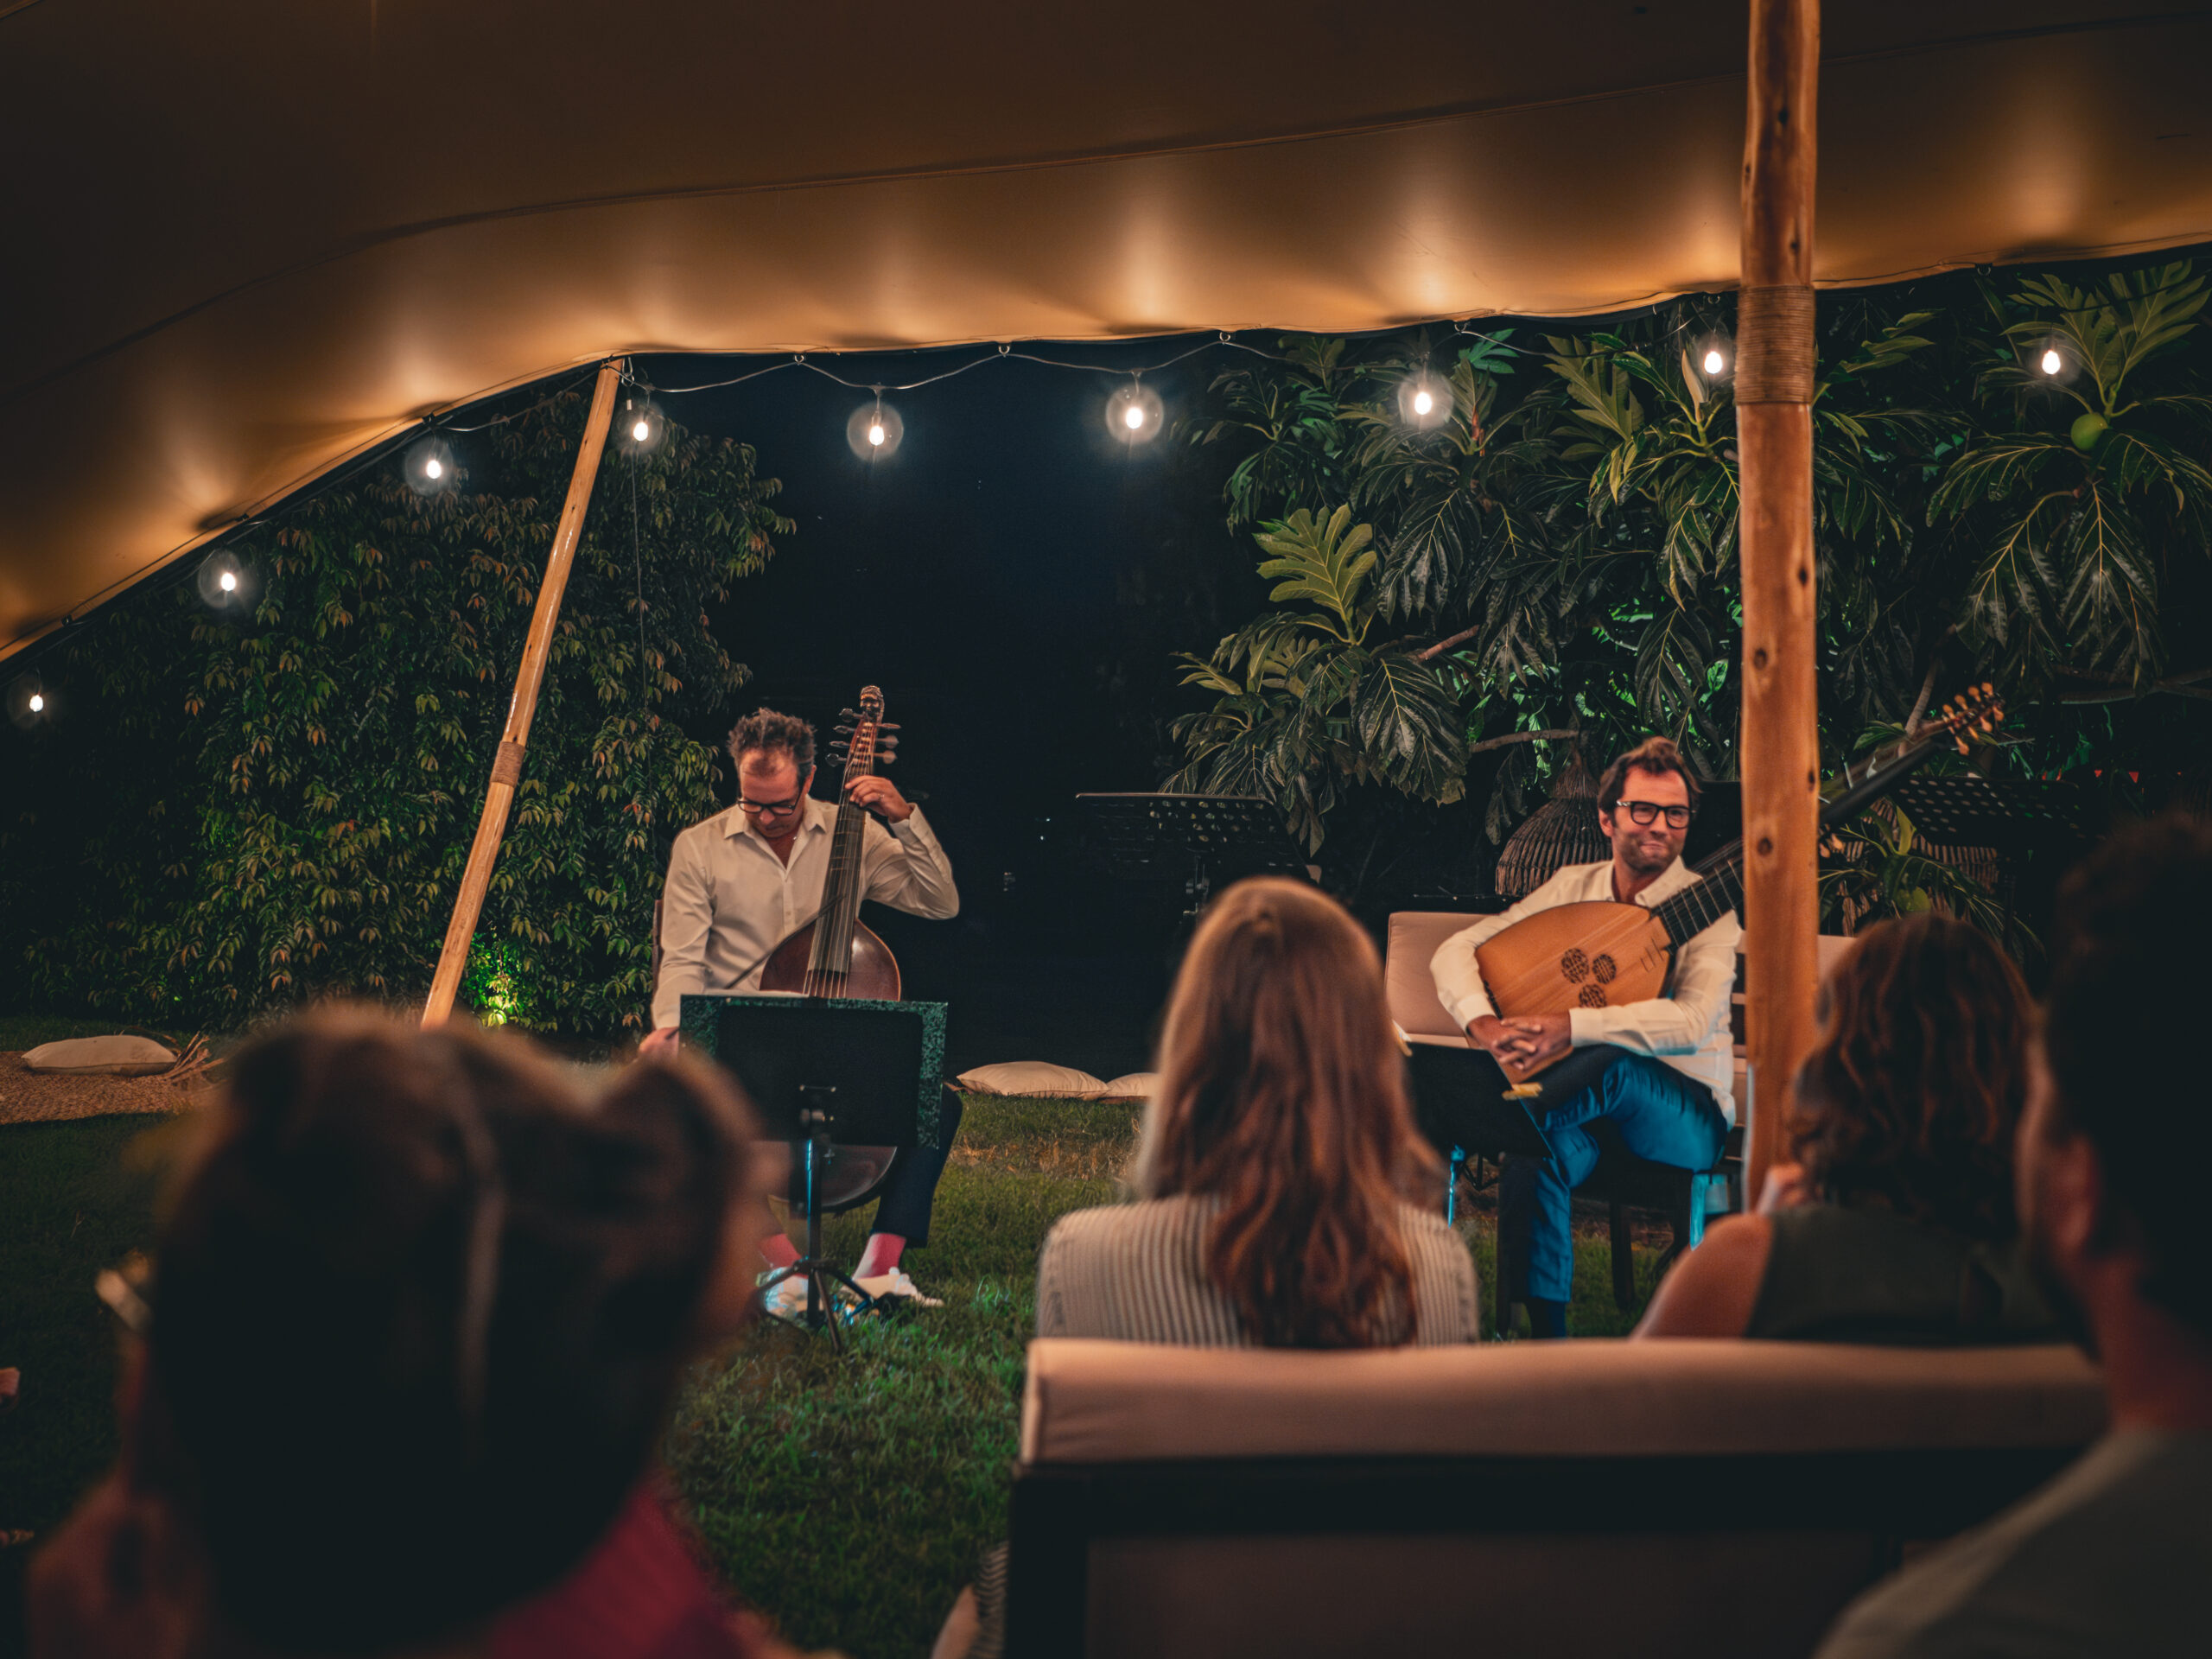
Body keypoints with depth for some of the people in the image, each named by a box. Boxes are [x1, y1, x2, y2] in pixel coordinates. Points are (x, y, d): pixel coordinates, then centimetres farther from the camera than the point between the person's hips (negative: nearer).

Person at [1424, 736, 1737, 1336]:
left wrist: (1570, 1028, -36)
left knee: (1612, 1062, -37)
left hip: (1684, 1114, -3)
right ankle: (1548, 1338, -24)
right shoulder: (1572, 887, 5)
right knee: (1540, 1152, -32)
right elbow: (1455, 950, 3)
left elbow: (1692, 1023, -24)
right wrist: (1482, 1022, -20)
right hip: (1590, 1096, 3)